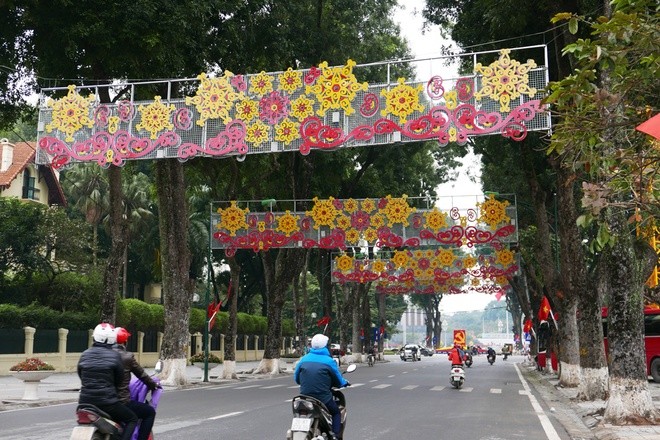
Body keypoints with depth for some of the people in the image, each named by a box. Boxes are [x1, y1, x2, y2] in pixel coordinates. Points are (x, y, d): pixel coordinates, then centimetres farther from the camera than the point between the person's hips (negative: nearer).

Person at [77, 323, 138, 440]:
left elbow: (81, 377, 13)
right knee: (132, 419, 12)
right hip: (107, 402, -5)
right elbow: (119, 379, 1)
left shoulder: (84, 355, 5)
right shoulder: (115, 356, -7)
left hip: (85, 402, 5)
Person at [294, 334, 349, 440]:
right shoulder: (329, 361, -6)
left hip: (305, 397, 3)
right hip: (323, 398, -3)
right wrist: (345, 383, 25)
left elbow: (296, 378, 12)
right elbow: (338, 381, 2)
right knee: (336, 413, 21)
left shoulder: (304, 359, 4)